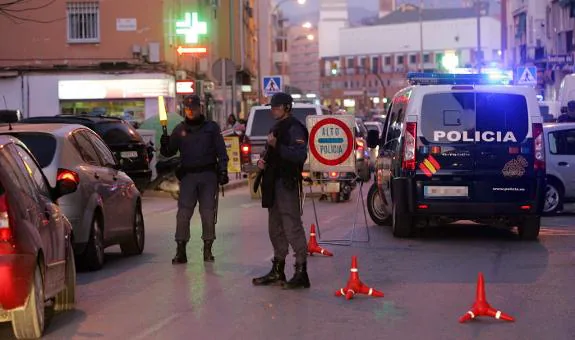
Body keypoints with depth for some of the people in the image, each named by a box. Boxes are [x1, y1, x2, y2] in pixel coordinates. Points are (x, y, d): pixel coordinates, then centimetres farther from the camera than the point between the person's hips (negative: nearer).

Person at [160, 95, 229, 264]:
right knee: (183, 213, -9)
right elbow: (169, 152, 13)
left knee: (208, 212, 0)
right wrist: (165, 146, -9)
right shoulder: (180, 129, 12)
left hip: (208, 175, 0)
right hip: (188, 175, 1)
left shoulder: (211, 127, 9)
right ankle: (181, 251, -7)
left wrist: (223, 170, -3)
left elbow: (221, 151, 8)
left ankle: (208, 250, 8)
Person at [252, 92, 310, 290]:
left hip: (287, 184, -10)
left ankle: (301, 273, -10)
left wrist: (277, 146, -29)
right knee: (276, 229, 14)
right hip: (274, 183, 10)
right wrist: (263, 162, 13)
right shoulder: (277, 128, 21)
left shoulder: (294, 128, -11)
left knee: (292, 228, -11)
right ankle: (277, 271, 22)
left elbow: (300, 155, -24)